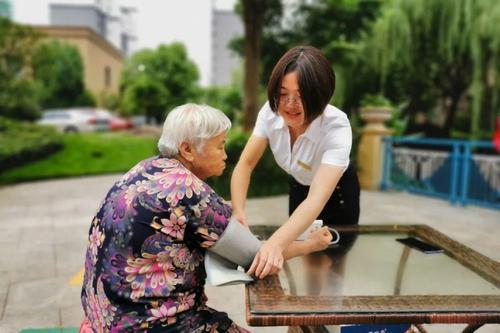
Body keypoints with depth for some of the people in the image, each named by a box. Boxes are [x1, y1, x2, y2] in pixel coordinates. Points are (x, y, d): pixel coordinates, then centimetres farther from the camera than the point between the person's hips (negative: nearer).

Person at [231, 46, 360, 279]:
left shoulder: (336, 127, -38)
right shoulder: (271, 111, -27)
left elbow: (317, 199, -49)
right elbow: (245, 164, -23)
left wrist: (276, 243, -64)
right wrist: (237, 212, -41)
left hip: (336, 193, -3)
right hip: (299, 187, 4)